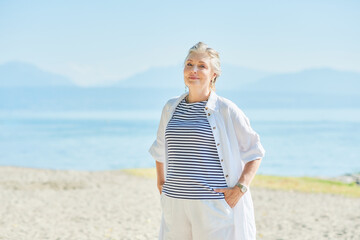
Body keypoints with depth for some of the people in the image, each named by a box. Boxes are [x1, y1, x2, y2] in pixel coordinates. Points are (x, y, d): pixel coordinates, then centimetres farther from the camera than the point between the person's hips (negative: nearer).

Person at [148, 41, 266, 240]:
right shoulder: (171, 108, 11)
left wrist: (240, 188, -9)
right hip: (176, 205, 5)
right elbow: (159, 150, 27)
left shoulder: (226, 110, -3)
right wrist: (161, 184, 18)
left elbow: (254, 153, 2)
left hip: (215, 206, -4)